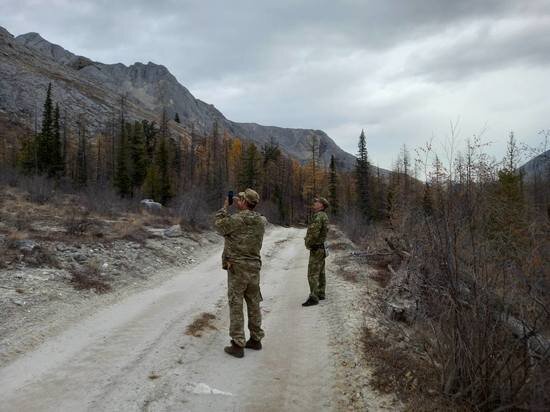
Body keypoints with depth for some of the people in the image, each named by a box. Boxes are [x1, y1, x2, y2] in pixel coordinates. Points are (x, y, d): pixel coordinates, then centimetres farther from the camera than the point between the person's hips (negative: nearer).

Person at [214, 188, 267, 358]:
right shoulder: (260, 221, 2)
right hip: (254, 267, 6)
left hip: (237, 267, -6)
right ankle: (255, 339, 25)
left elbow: (219, 225, 1)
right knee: (254, 304, 15)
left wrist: (225, 206, 10)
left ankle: (237, 345, 4)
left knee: (236, 306, 1)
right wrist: (240, 208, 16)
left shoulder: (236, 219, -16)